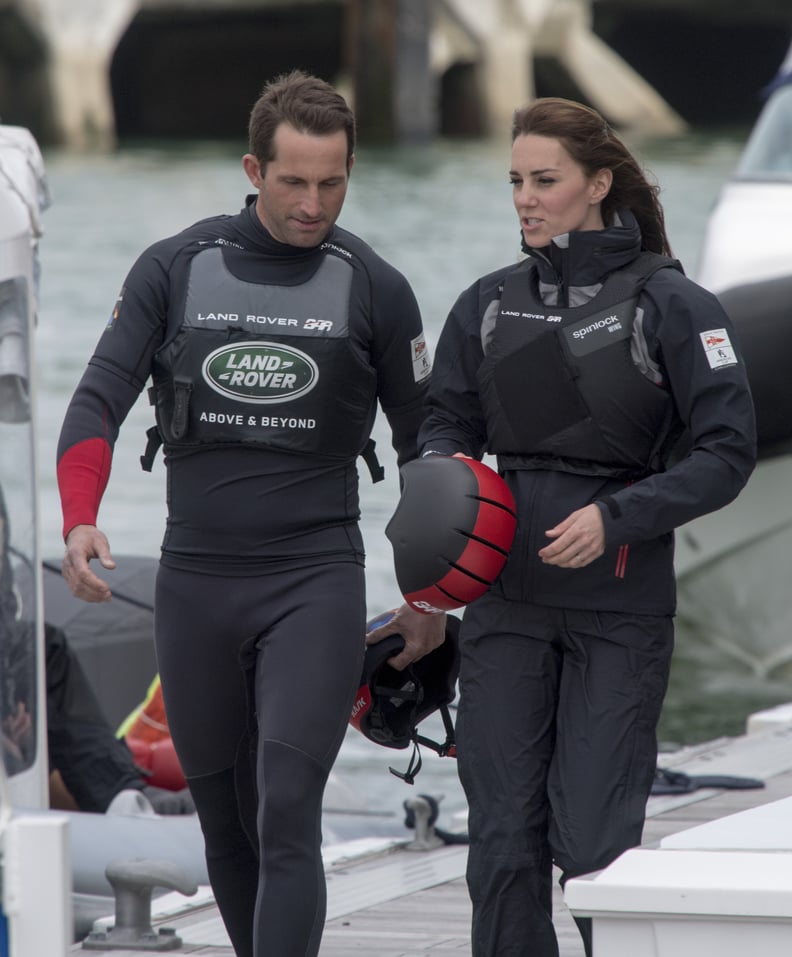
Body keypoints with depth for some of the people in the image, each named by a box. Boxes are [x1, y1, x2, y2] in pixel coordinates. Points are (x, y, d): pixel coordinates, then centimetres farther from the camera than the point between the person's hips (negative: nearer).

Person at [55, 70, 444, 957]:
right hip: (194, 582, 2)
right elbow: (99, 399, -3)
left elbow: (421, 444, 10)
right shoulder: (176, 268, 2)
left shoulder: (375, 291, 0)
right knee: (226, 821, 11)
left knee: (288, 816, -15)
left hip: (316, 583, -2)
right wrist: (80, 521, -20)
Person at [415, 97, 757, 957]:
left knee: (593, 838, -7)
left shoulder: (669, 305, -6)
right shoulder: (489, 305, 8)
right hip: (507, 597, 4)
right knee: (503, 837, 0)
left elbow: (726, 453, -8)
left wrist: (616, 517, -18)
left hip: (621, 603, -4)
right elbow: (447, 423, 16)